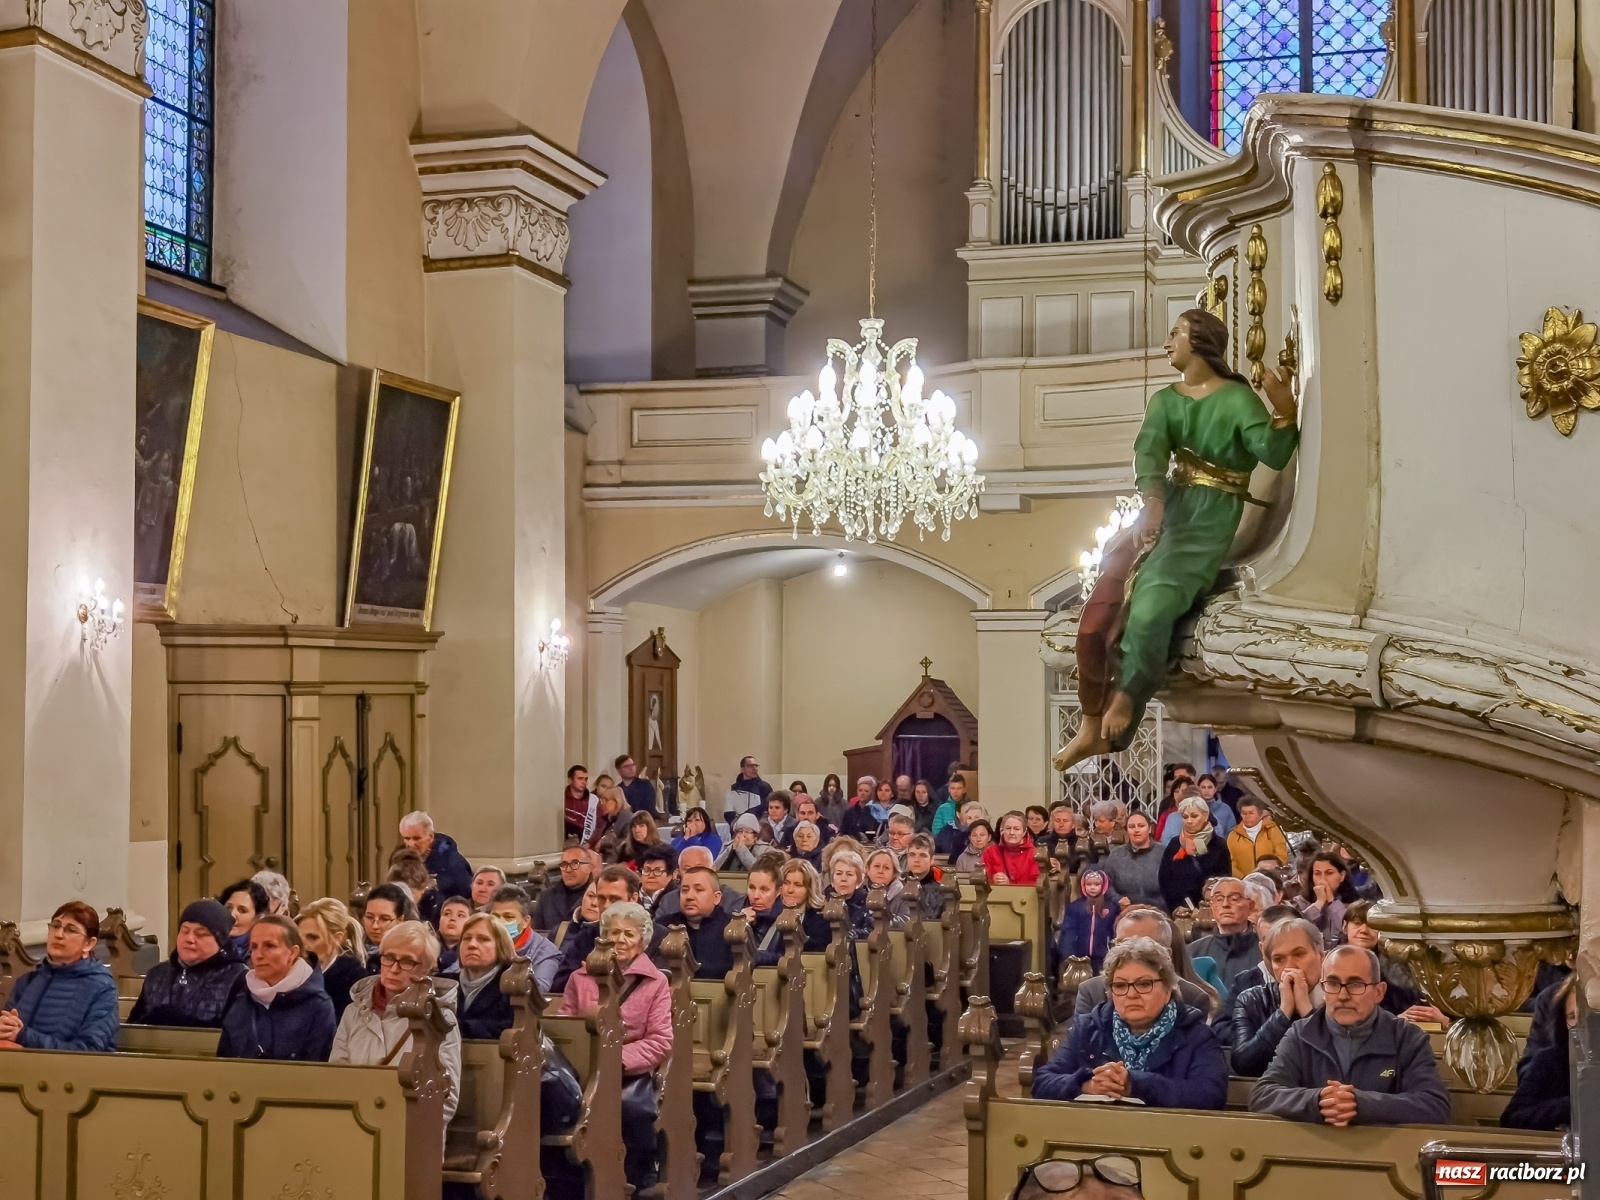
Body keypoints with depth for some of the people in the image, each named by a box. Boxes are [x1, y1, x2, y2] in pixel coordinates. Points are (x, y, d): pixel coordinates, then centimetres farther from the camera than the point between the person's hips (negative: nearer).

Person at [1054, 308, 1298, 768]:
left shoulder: (1237, 398, -5)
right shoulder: (1164, 400, 12)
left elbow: (1274, 455, -20)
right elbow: (1149, 451, -9)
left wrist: (1285, 411, -40)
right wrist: (1153, 503, -30)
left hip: (1208, 523, -6)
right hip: (1163, 512, 6)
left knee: (1148, 610, -30)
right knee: (1096, 619, -8)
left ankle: (1125, 698, -6)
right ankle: (1092, 728, 4)